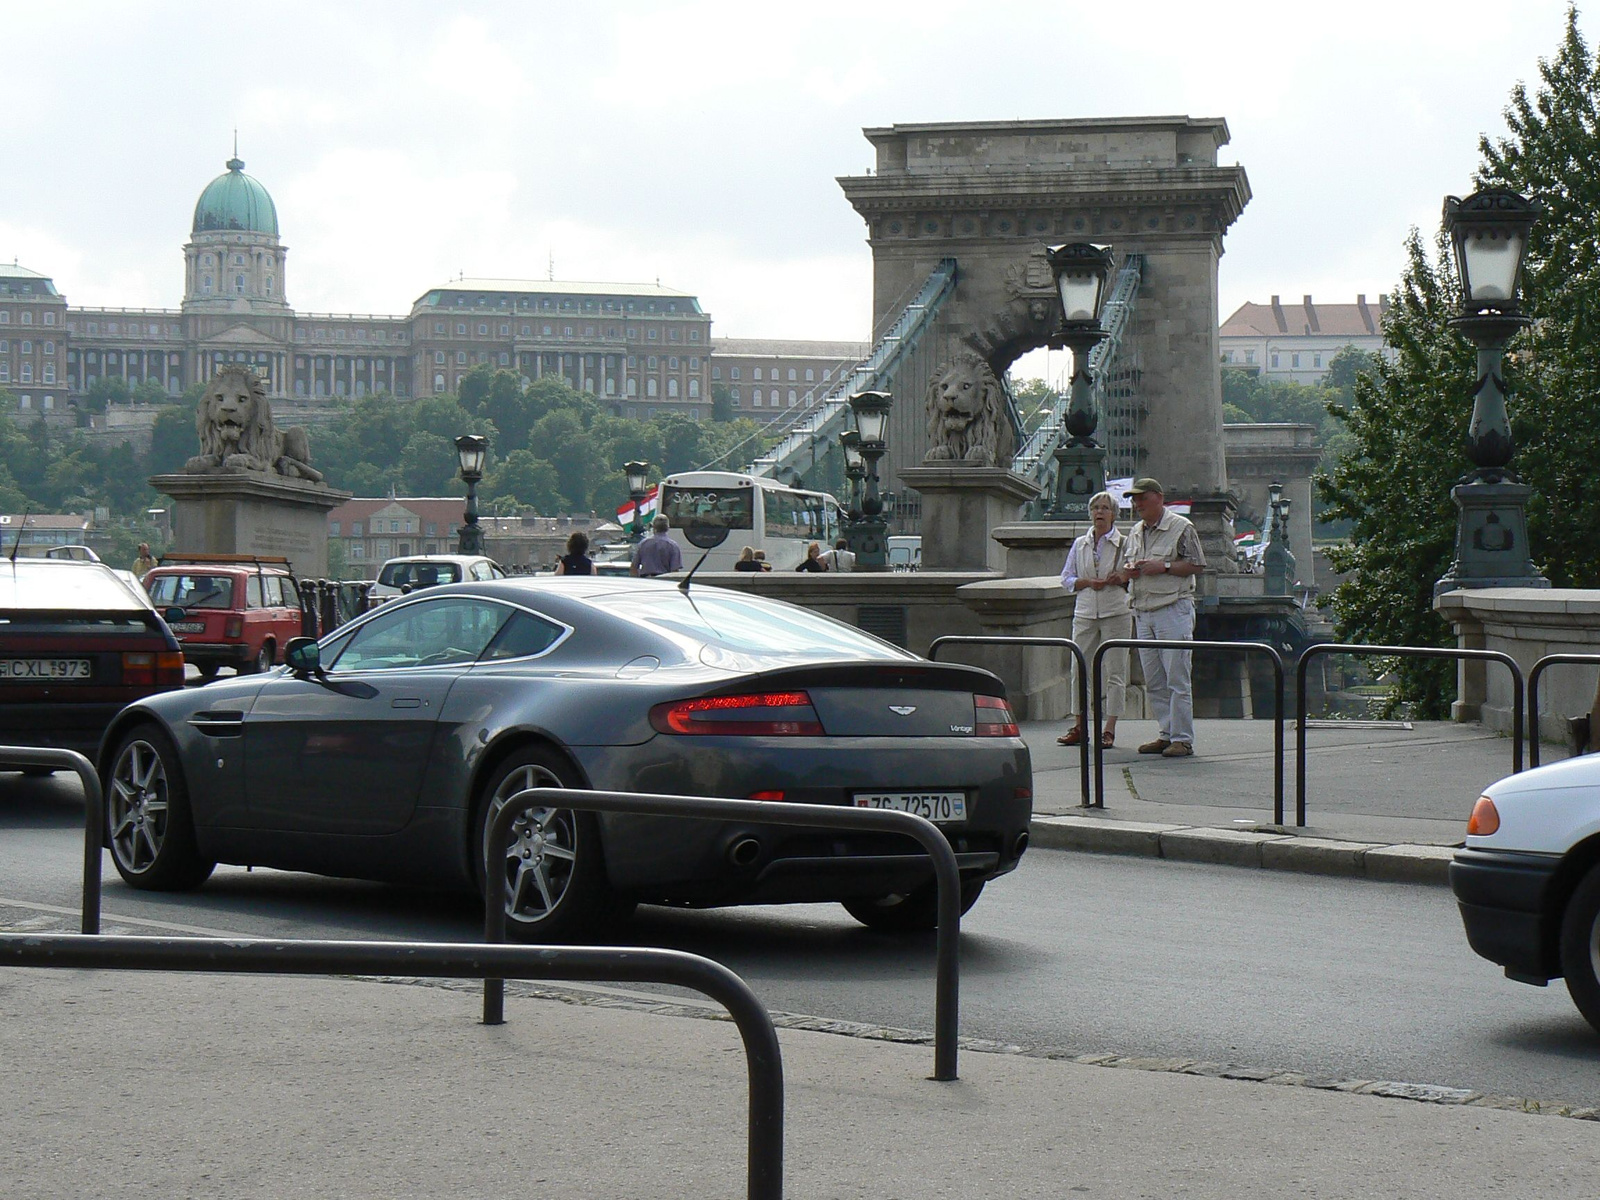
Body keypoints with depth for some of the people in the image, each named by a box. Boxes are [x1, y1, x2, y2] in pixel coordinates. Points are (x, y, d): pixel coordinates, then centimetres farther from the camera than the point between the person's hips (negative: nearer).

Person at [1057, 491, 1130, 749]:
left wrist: (1121, 580, -14)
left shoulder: (1124, 543, 4)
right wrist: (1088, 582, -6)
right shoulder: (1080, 544, 13)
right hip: (1085, 613, 3)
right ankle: (1079, 726, 9)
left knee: (1115, 672, -4)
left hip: (1116, 612, -3)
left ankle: (1109, 730, -2)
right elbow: (1067, 579, 12)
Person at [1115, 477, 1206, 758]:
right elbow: (1124, 569, 25)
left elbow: (1197, 565, -8)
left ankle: (1182, 739, -5)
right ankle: (1167, 734, 14)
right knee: (1153, 682, 8)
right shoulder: (1135, 533, 18)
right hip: (1142, 613, 7)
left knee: (1177, 679, -7)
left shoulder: (1181, 528, -3)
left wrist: (1164, 567, -16)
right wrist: (1128, 571, 2)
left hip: (1173, 610, -7)